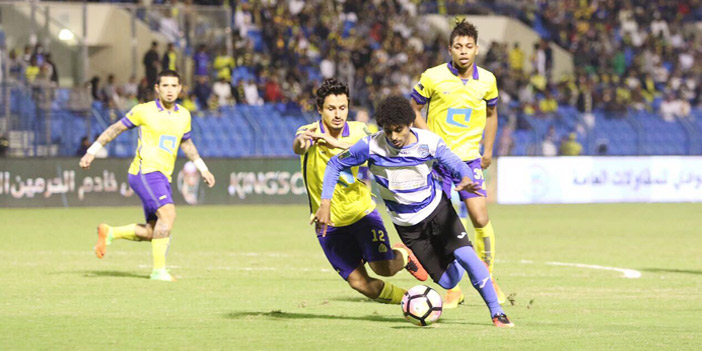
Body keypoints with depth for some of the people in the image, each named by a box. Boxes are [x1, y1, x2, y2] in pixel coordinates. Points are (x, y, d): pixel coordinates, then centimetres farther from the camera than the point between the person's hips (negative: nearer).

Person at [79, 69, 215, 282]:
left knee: (153, 232, 4)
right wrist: (92, 151, 4)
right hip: (145, 171, -7)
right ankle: (159, 269, -21)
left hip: (163, 177, 7)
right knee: (168, 213, -24)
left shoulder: (184, 115, 11)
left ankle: (109, 233, 23)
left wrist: (203, 169, 25)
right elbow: (116, 129, 5)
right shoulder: (144, 111, -4)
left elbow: (186, 143, 28)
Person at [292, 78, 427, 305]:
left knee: (383, 268, -13)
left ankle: (403, 256, 23)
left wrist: (338, 143, -43)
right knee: (360, 283, -4)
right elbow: (298, 147, -36)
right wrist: (301, 142, -61)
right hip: (329, 224, -1)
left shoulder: (359, 131, -6)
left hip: (361, 212, 1)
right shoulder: (310, 133, -12)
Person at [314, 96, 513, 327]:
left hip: (437, 207, 0)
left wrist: (466, 180, -39)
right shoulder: (371, 146, -20)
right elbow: (335, 165, -8)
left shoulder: (429, 142, -19)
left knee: (465, 254, -23)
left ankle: (497, 313, -10)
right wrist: (325, 203, -16)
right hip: (408, 225, 0)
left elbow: (457, 165, -14)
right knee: (447, 282, -2)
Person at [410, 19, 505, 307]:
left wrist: (488, 151, 14)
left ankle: (488, 278, 9)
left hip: (469, 158, 1)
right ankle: (452, 289, 10)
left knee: (480, 218, -11)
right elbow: (413, 110, 3)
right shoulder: (432, 77, -7)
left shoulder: (487, 80, 2)